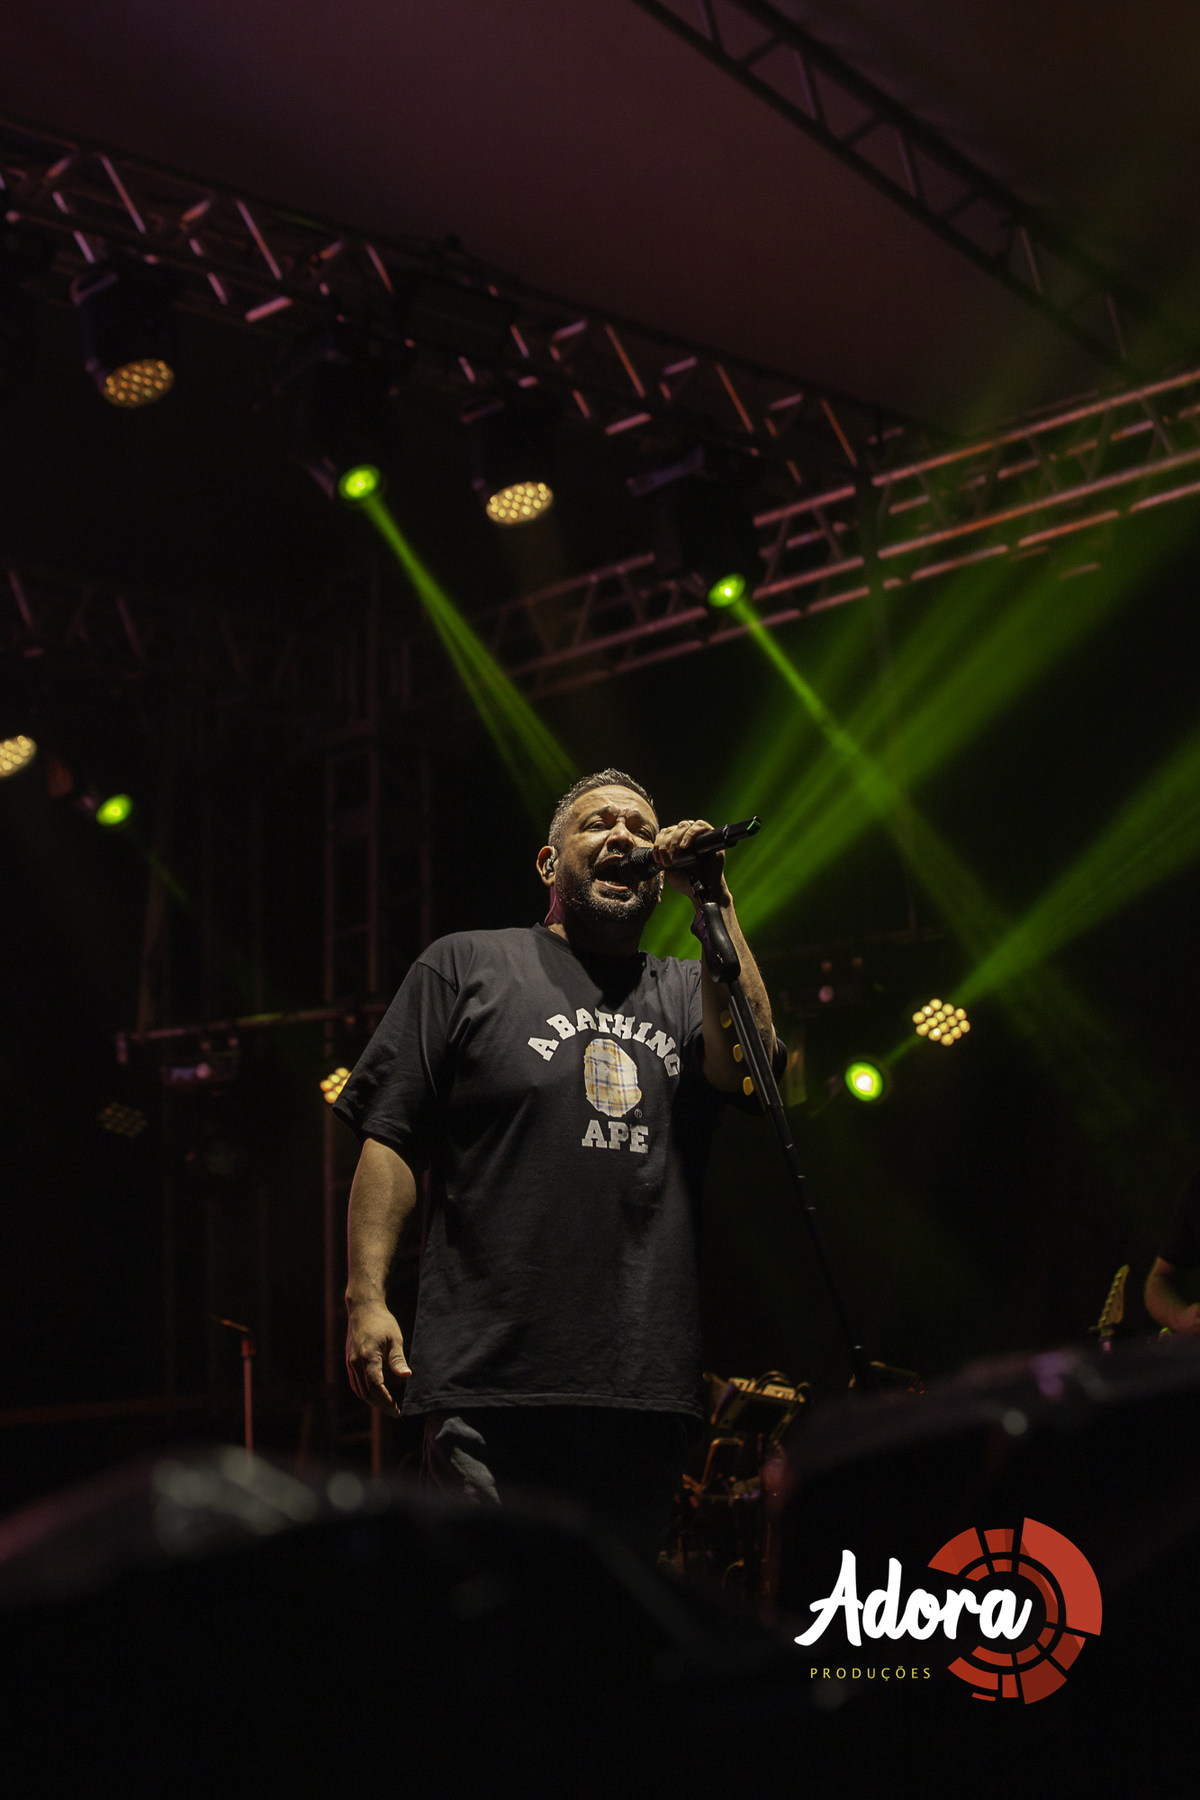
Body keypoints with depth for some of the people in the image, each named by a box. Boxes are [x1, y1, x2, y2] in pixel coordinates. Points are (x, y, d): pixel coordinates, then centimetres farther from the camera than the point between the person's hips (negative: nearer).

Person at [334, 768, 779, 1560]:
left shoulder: (687, 991, 17)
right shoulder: (466, 966, 9)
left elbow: (746, 1065, -5)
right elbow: (391, 1139, 4)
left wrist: (713, 899, -2)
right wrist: (367, 1296, -6)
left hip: (647, 1393, 4)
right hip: (492, 1385, -3)